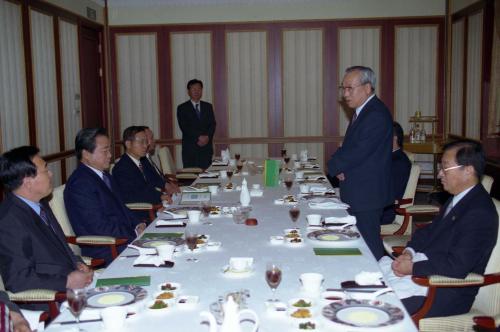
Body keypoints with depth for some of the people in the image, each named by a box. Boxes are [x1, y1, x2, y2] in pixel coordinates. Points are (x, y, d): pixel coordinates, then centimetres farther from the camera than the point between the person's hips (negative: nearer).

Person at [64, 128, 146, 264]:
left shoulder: (104, 175, 14)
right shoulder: (80, 183, -16)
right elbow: (99, 227, -19)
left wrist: (138, 225, 3)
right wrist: (135, 234, -14)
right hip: (104, 253, -9)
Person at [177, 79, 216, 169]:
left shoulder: (208, 106, 16)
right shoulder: (182, 108, 5)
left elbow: (212, 124, 8)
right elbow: (184, 127, -6)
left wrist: (207, 137, -10)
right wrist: (198, 137, -15)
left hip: (206, 148, 3)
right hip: (190, 149, -3)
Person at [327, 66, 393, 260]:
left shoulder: (376, 115, -19)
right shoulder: (363, 112, 15)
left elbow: (359, 151, -24)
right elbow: (350, 148, 16)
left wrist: (335, 166, -9)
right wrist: (338, 166, -4)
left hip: (367, 195, -10)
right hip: (356, 193, 10)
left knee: (368, 244, -3)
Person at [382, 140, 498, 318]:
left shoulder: (480, 213, -23)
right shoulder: (459, 198, 8)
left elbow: (456, 266, -26)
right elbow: (430, 230, 17)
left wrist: (413, 268, -19)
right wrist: (409, 252, -1)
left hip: (446, 294, -9)